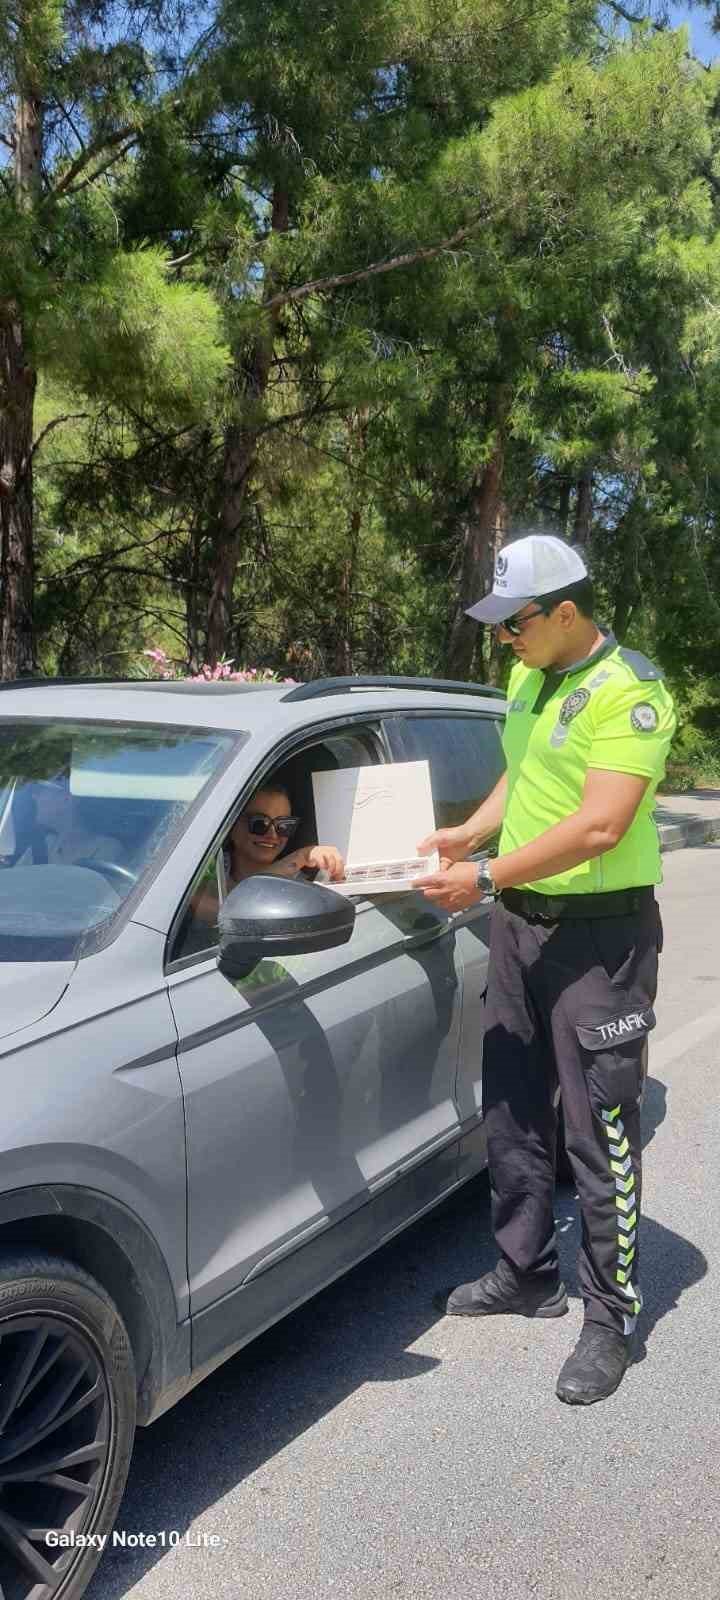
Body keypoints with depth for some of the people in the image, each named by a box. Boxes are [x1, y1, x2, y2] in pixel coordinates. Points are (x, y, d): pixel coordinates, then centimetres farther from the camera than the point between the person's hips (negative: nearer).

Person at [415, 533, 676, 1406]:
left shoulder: (629, 690, -17)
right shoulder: (530, 677, 10)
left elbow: (600, 825, -25)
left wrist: (487, 878, -23)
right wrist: (466, 834, 6)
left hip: (599, 932, -8)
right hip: (519, 920, 9)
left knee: (600, 1130, 1)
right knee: (511, 1111, 16)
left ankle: (611, 1319, 17)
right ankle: (526, 1275, 34)